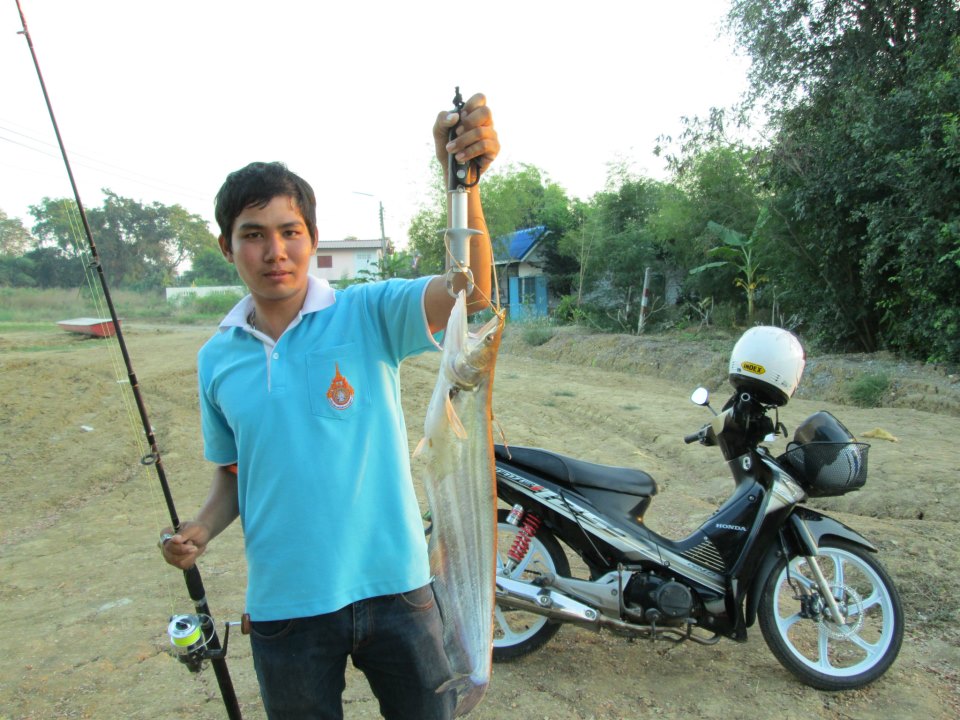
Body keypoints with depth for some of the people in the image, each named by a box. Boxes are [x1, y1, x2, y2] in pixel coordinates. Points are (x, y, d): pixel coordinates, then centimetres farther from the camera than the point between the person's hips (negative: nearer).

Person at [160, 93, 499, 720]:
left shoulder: (368, 315, -10)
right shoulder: (217, 360, 2)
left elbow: (469, 291, -28)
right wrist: (200, 531, -5)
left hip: (393, 587, -2)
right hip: (283, 608, 3)